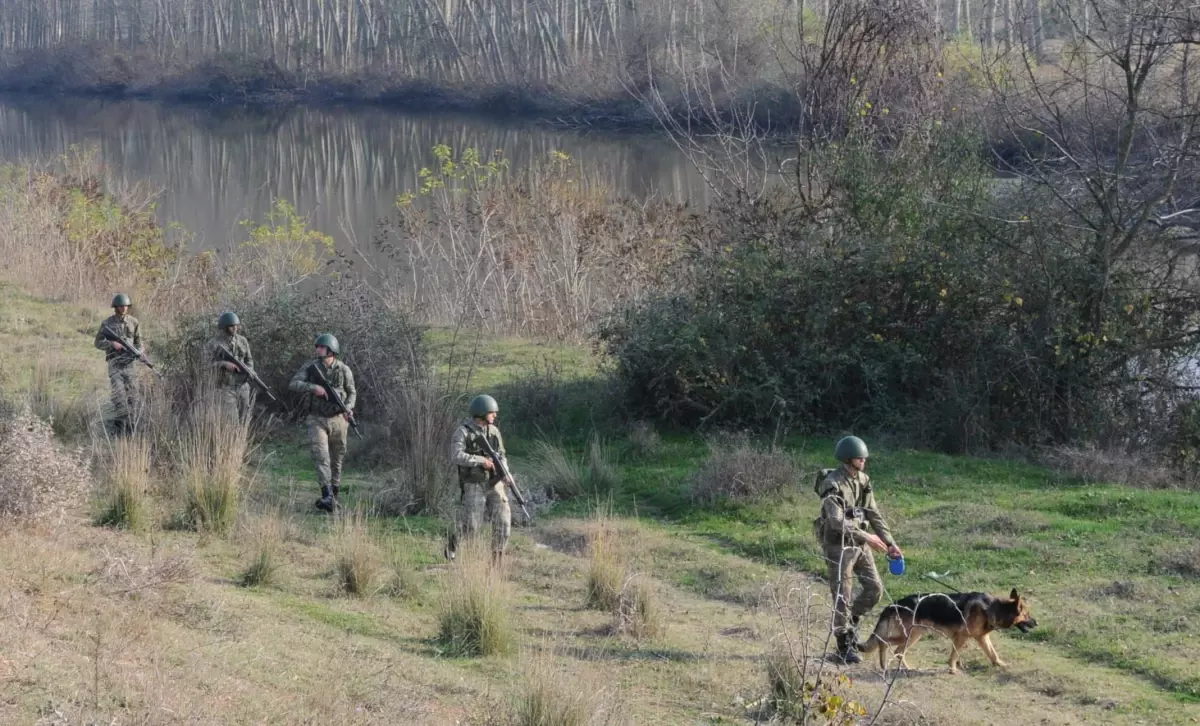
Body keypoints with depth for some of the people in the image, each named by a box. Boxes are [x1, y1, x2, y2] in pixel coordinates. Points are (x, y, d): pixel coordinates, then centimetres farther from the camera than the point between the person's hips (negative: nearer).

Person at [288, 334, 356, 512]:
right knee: (320, 456, -17)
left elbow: (352, 392, 9)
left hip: (338, 419, 1)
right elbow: (293, 384, -10)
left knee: (336, 460, 9)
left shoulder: (343, 369, -3)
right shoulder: (310, 367, -4)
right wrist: (313, 387, -25)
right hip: (317, 420, -1)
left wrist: (348, 408, -11)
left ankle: (333, 496, 23)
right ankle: (327, 497, -27)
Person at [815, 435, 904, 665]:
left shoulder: (863, 480, 5)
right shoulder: (832, 485, -19)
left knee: (874, 588, 7)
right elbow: (837, 521, -26)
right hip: (838, 545, -7)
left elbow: (874, 514, 9)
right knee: (842, 596, -2)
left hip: (859, 542, 7)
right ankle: (845, 646, 9)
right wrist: (867, 537, -27)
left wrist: (889, 542, 2)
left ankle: (850, 622, 30)